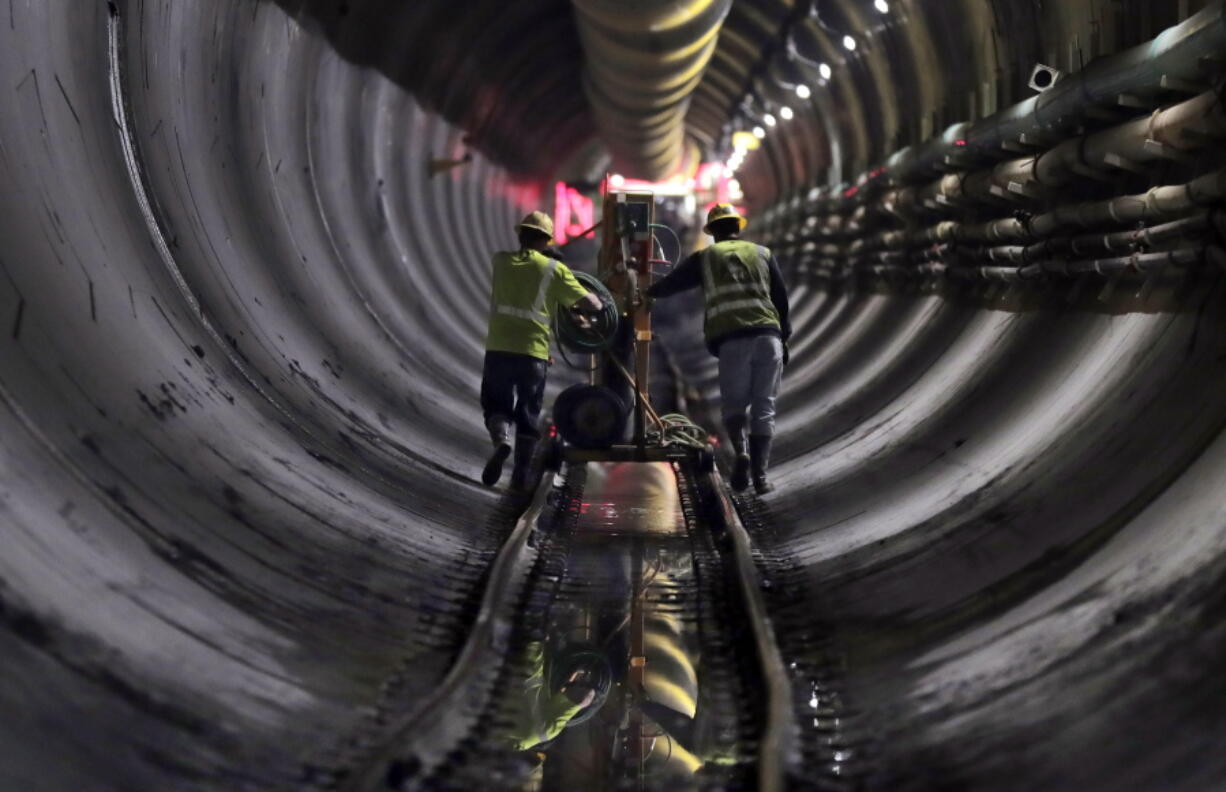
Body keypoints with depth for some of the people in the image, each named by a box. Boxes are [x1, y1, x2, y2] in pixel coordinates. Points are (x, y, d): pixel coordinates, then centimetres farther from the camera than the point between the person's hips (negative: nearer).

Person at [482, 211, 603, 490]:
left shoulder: (500, 261, 8)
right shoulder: (555, 269, 2)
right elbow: (590, 303, 0)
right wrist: (597, 302, 25)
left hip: (498, 349, 1)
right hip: (533, 353, -1)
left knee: (495, 404, 14)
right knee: (528, 415, 12)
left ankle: (501, 441, -16)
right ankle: (521, 475, 14)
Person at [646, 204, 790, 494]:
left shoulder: (704, 258, 13)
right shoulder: (762, 253, 18)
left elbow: (670, 283, 22)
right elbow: (781, 297, 16)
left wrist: (649, 293, 42)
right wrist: (784, 337, 22)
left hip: (732, 340, -1)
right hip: (768, 336, 2)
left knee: (734, 403, 9)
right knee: (764, 407, 6)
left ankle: (740, 452, -17)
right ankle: (760, 473, 0)